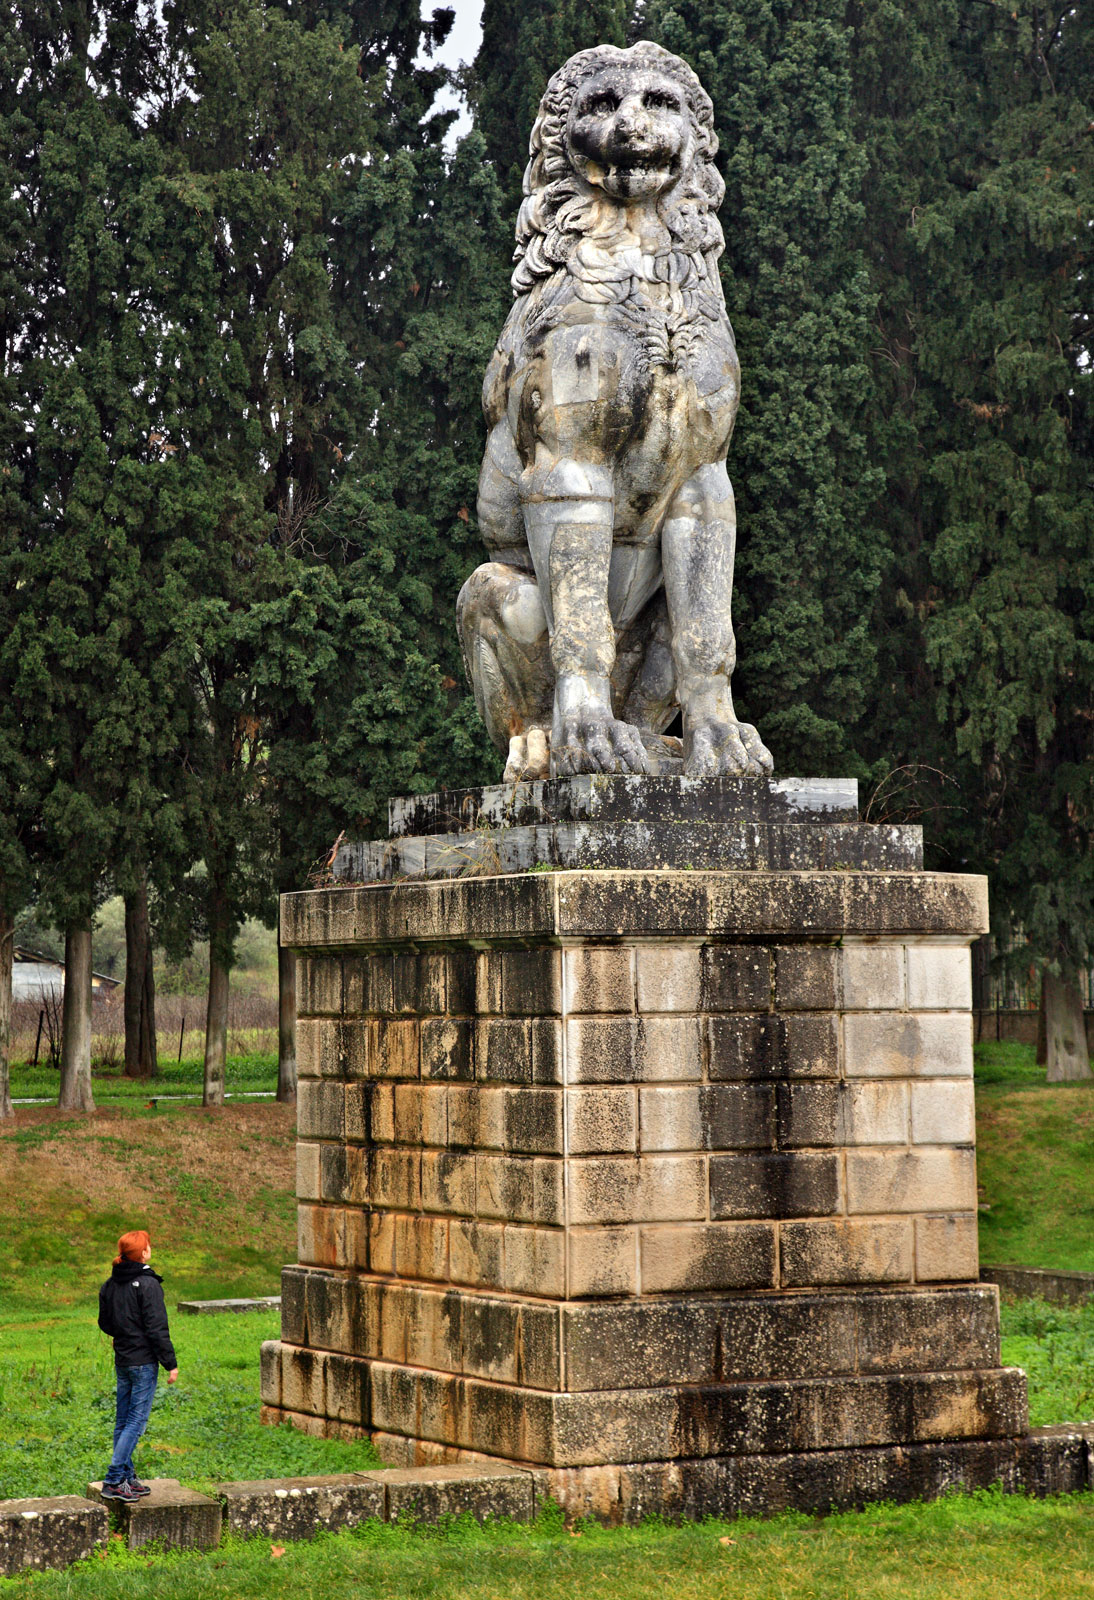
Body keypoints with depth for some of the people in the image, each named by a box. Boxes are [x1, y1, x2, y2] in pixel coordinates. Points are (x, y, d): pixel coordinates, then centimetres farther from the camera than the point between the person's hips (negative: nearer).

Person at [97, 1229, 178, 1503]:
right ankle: (114, 1480, -9)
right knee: (136, 1420, -5)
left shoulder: (110, 1285, 7)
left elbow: (105, 1323, 16)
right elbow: (157, 1329, -17)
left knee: (123, 1420, 13)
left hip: (122, 1361, 8)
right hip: (144, 1362, -8)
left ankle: (126, 1477, 18)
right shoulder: (148, 1285, -16)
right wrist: (170, 1364, -11)